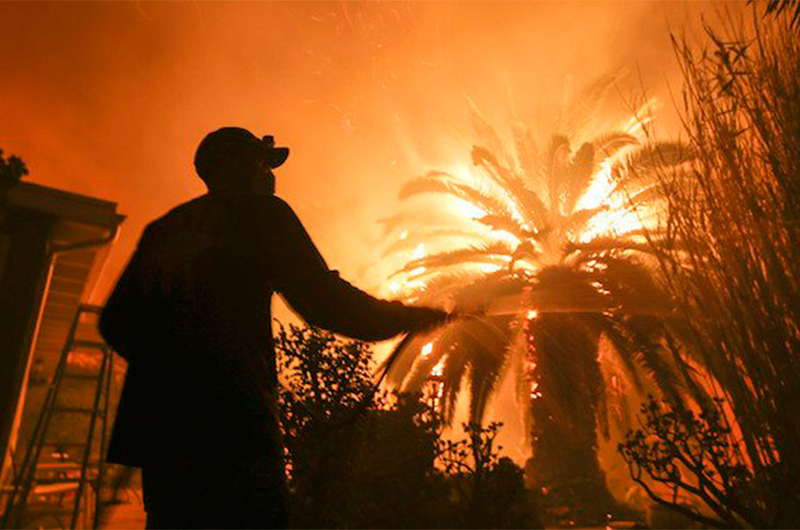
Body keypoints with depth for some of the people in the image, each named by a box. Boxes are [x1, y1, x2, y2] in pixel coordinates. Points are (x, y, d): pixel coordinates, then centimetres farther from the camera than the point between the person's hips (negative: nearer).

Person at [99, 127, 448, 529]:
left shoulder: (162, 228, 21)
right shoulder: (260, 212, 2)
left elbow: (116, 323, 20)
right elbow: (322, 302, -8)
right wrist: (408, 317, 4)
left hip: (156, 426, 8)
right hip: (229, 422, -7)